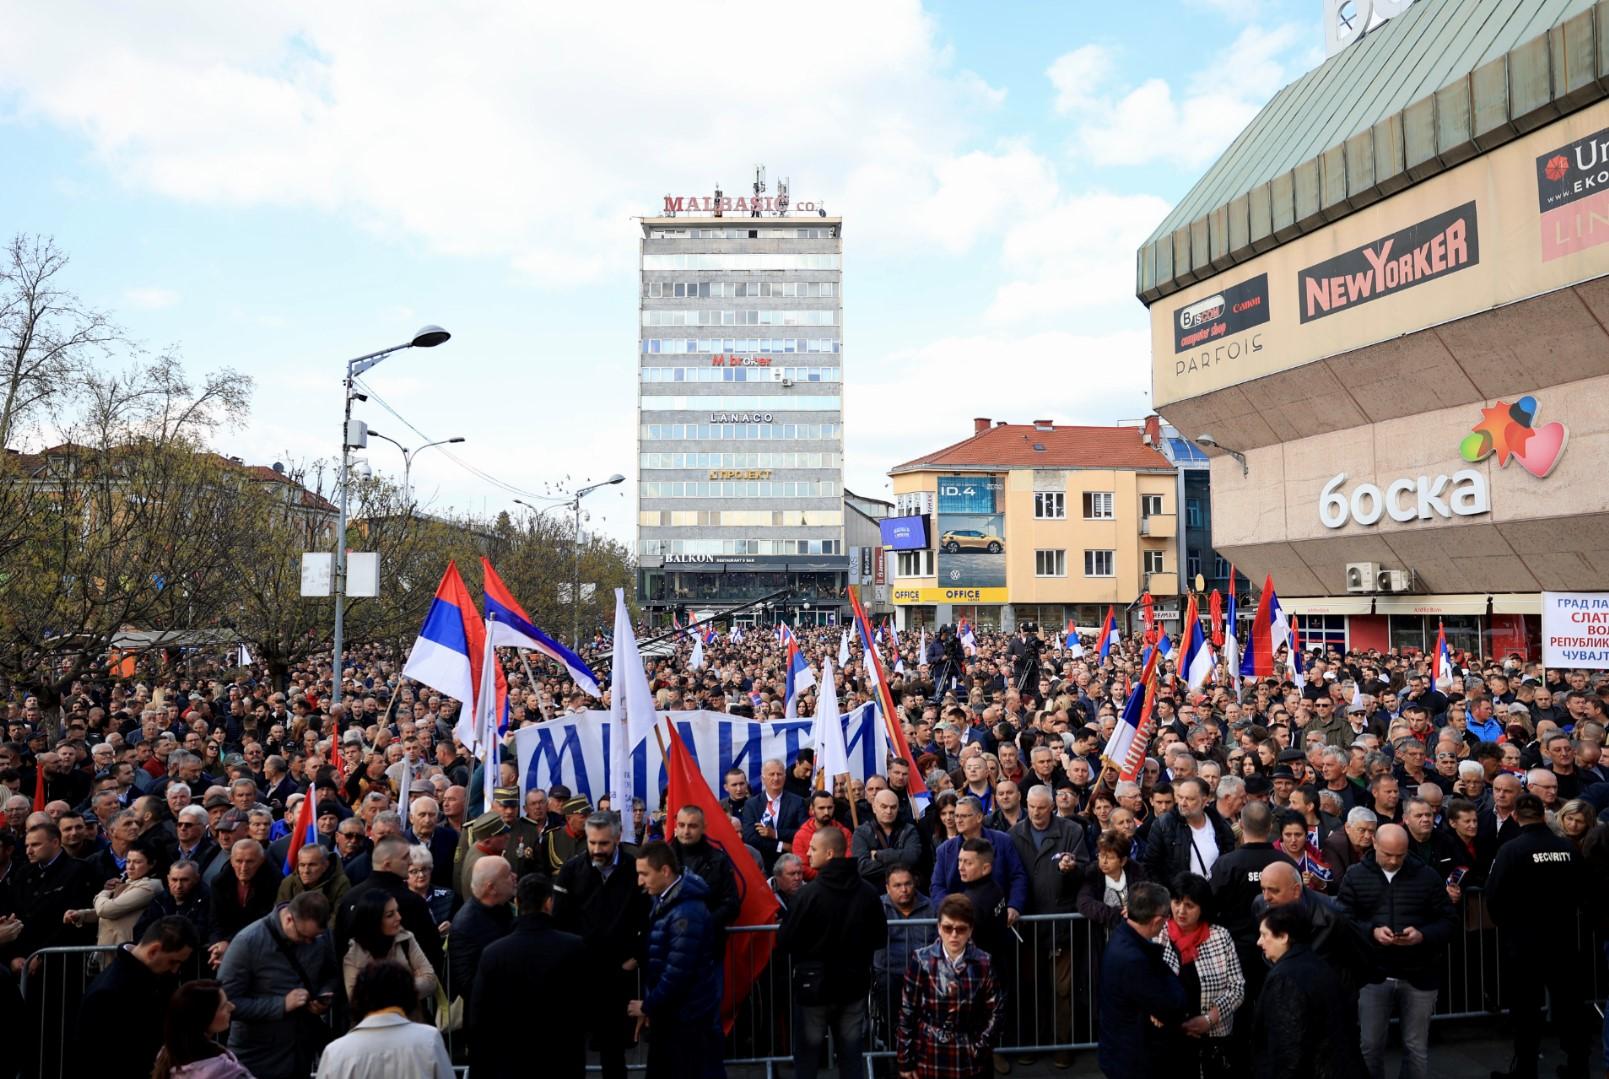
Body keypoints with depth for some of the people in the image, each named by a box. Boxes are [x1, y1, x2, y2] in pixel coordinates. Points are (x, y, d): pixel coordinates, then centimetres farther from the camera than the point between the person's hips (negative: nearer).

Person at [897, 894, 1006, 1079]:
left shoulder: (982, 963, -5)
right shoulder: (921, 960, -9)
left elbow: (996, 1011, 3)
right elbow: (906, 1013, -5)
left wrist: (980, 1049, -4)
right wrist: (904, 1061, -4)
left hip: (969, 1060, 1)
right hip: (928, 1057, -1)